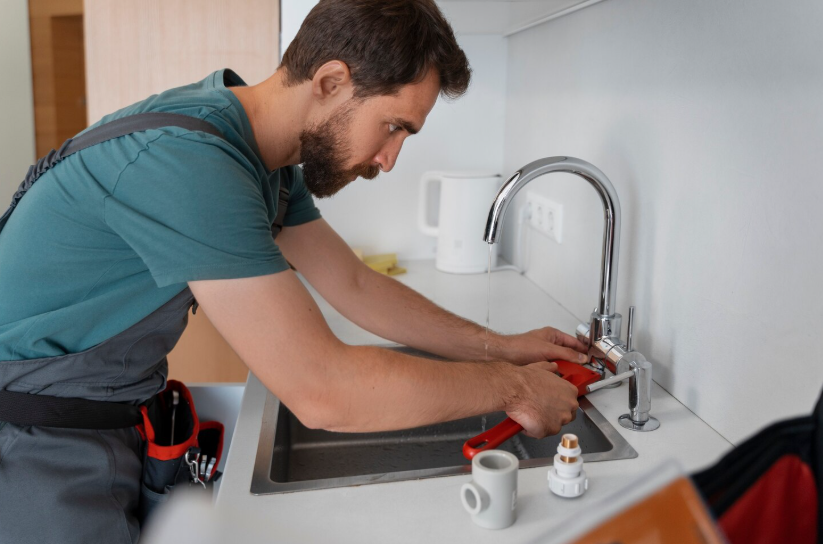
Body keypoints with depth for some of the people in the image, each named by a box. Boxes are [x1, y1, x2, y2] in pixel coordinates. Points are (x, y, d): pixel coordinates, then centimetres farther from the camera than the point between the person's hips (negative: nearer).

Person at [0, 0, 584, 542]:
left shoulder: (268, 161, 0)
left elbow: (357, 286, 7)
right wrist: (510, 385, -21)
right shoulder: (186, 159, -31)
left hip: (124, 414, 8)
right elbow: (322, 392, -33)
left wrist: (498, 346, 2)